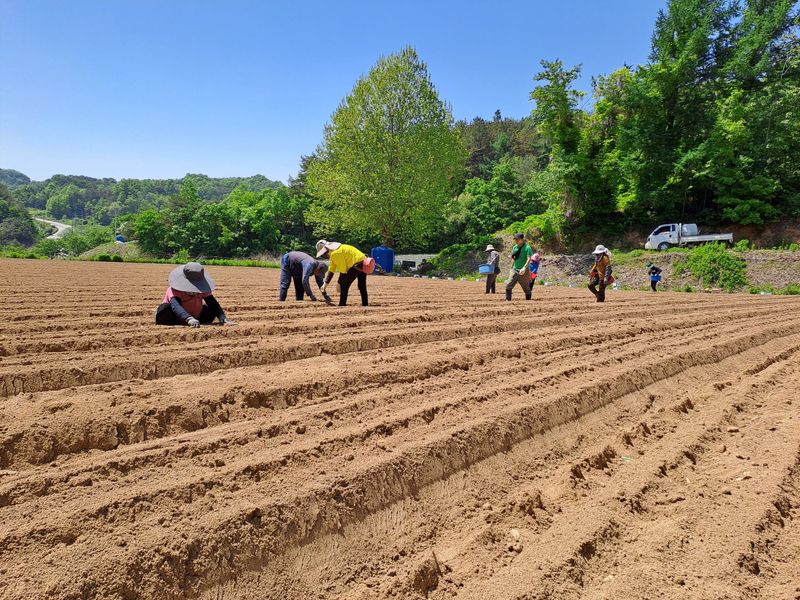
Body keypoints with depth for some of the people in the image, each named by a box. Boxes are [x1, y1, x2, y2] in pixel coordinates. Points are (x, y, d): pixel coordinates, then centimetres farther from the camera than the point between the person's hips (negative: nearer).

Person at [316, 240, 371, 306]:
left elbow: (343, 270, -14)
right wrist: (325, 284, 13)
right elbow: (331, 269, 17)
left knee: (344, 285, -5)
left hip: (357, 264, -11)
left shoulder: (335, 253, -16)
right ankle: (365, 305, 29)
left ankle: (342, 305, -3)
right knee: (362, 286, 21)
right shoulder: (333, 254, 17)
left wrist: (339, 283, -5)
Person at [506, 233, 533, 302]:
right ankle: (507, 300, -8)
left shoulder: (527, 247, -10)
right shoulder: (515, 247, 9)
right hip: (514, 270, 5)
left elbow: (529, 259, -19)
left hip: (524, 272, -5)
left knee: (526, 288, 7)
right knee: (508, 285, -10)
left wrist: (524, 268, -31)